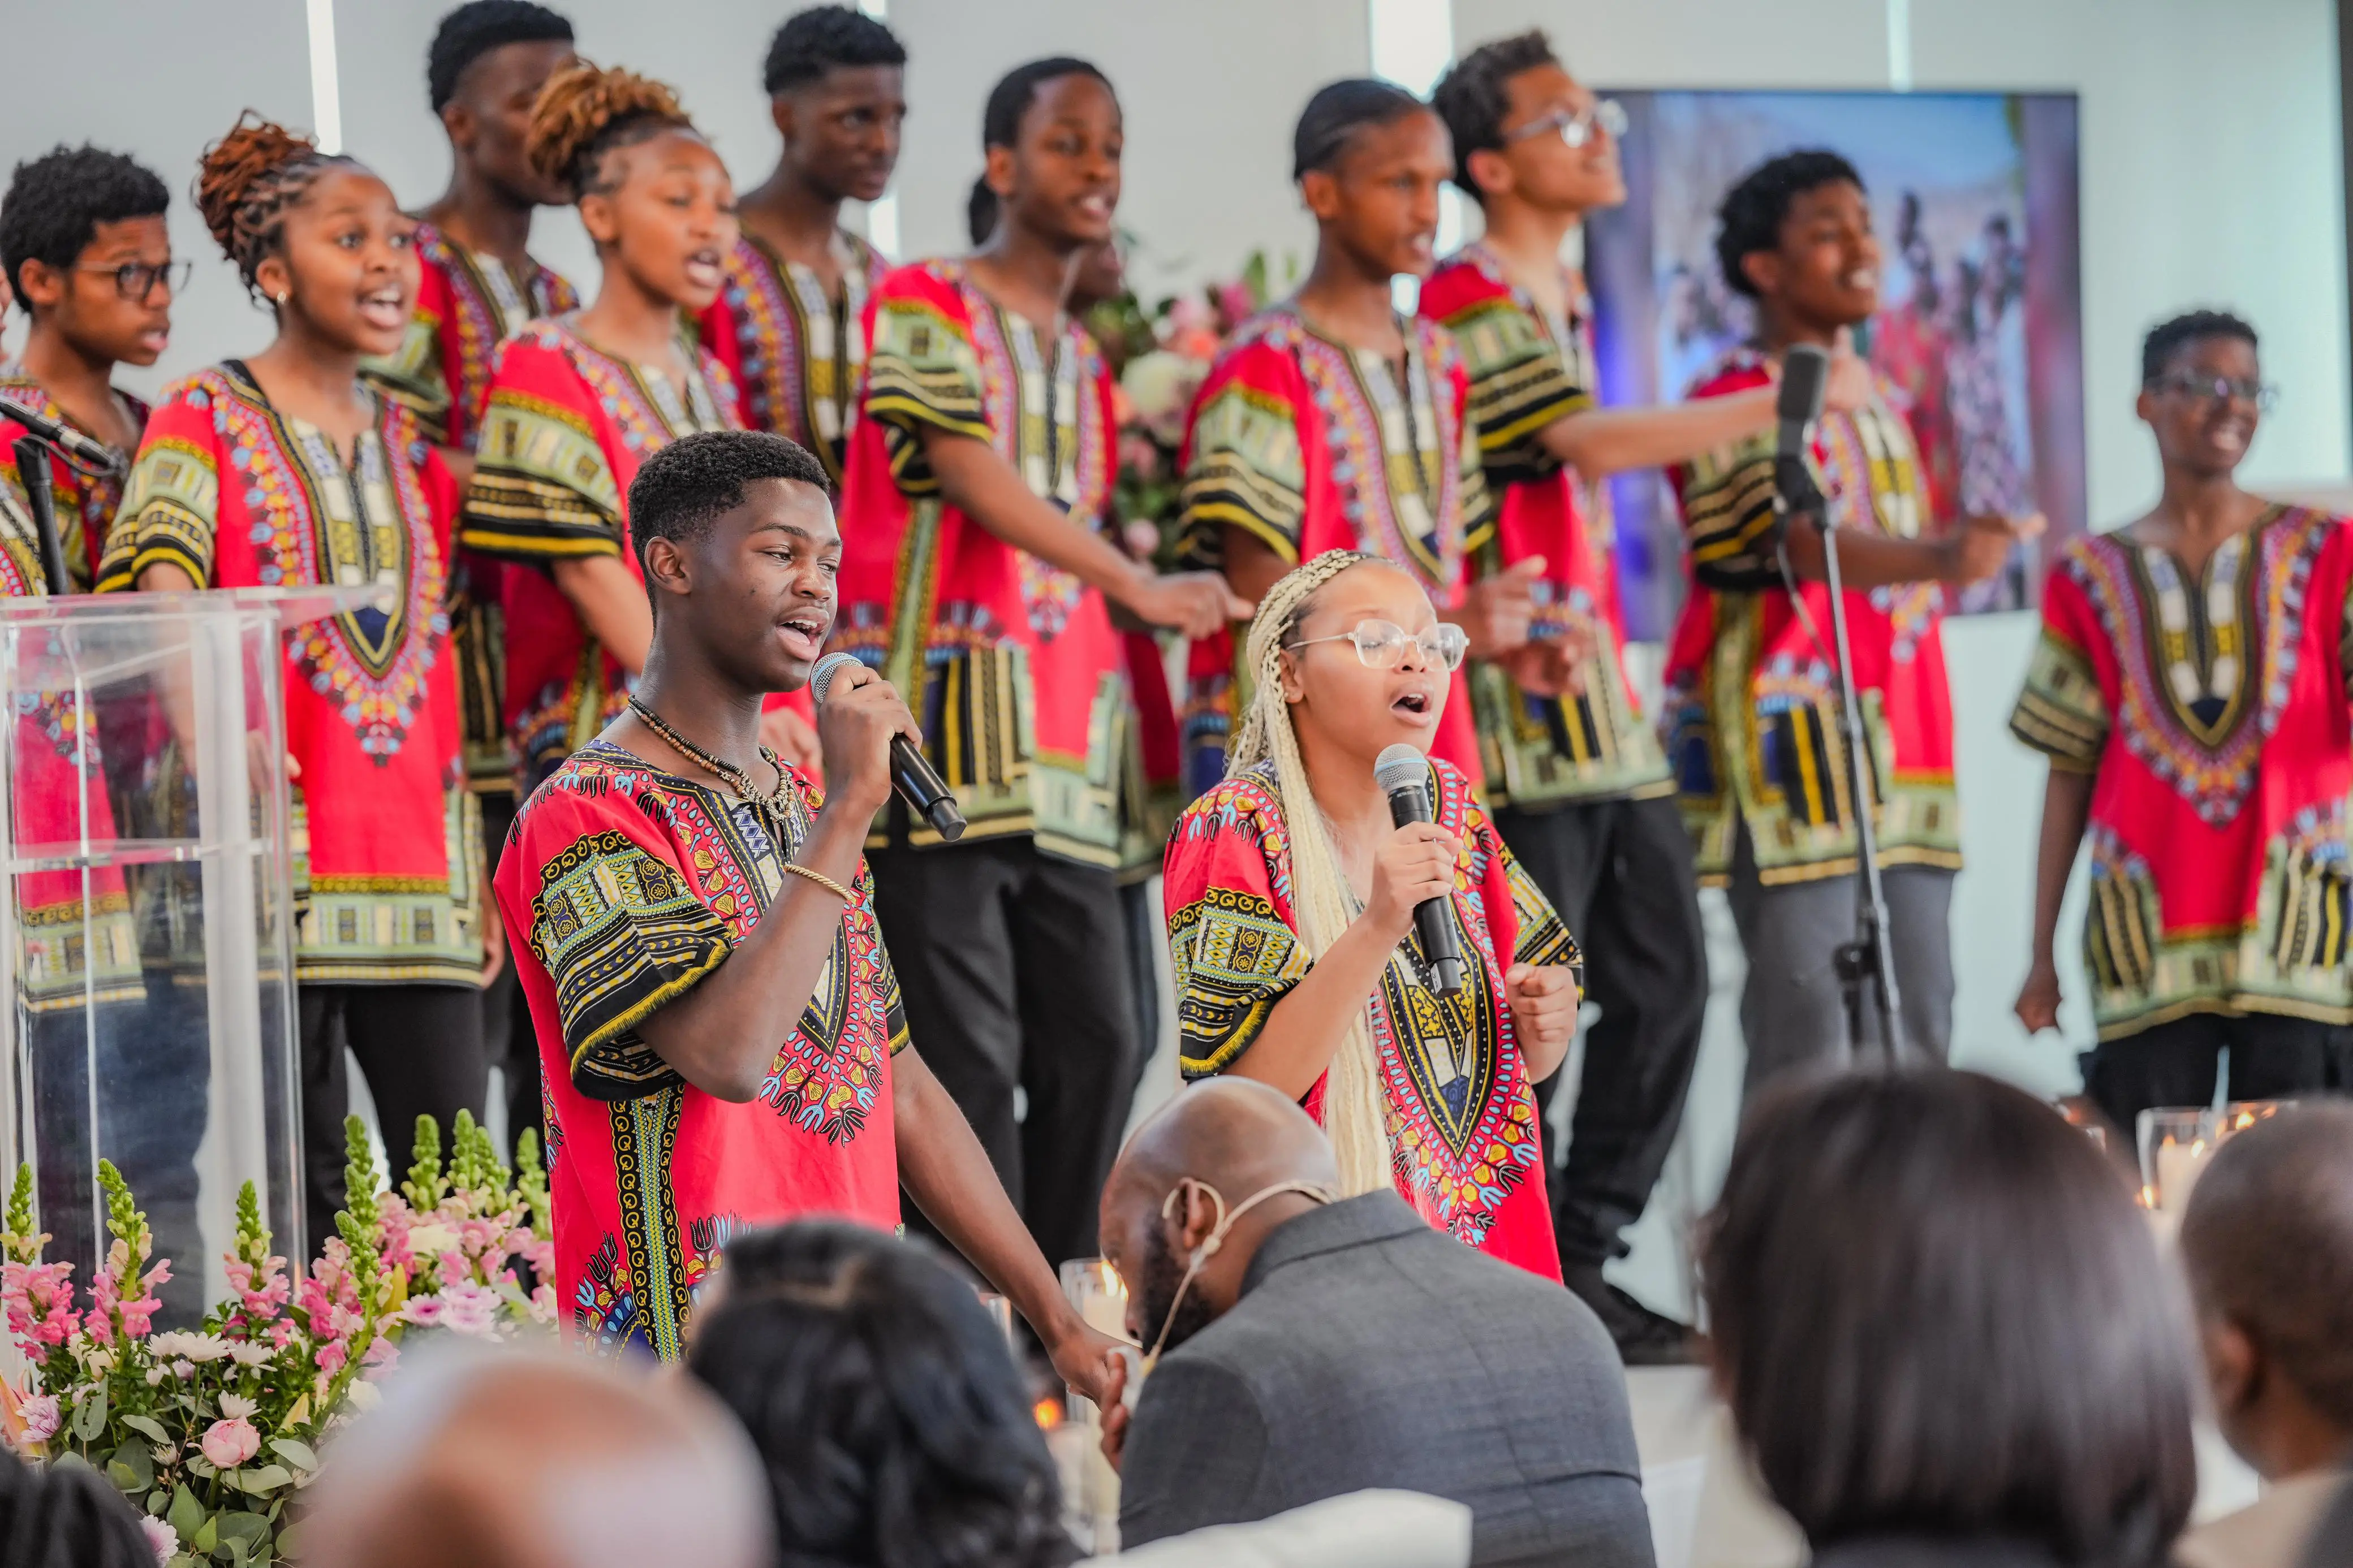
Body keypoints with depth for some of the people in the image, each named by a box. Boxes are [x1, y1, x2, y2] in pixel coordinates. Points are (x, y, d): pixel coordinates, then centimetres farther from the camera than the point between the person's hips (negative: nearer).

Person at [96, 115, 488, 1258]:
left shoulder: (409, 446, 18)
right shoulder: (203, 422, 1)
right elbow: (167, 605, -13)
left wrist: (472, 862, 14)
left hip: (416, 875, 5)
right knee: (293, 1189, -4)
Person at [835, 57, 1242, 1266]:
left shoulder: (1085, 361, 21)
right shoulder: (923, 305, -3)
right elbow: (974, 478, -16)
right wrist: (1137, 586, -24)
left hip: (1058, 756, 8)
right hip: (944, 739, -8)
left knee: (1095, 1042, 5)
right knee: (969, 1052, -10)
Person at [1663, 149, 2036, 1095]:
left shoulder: (1878, 403, 20)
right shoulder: (1737, 401, -7)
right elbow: (1802, 543, -25)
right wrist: (1939, 559, -42)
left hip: (1898, 766, 8)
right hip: (1794, 758, -8)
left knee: (1915, 1050, 5)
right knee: (1809, 1053, -13)